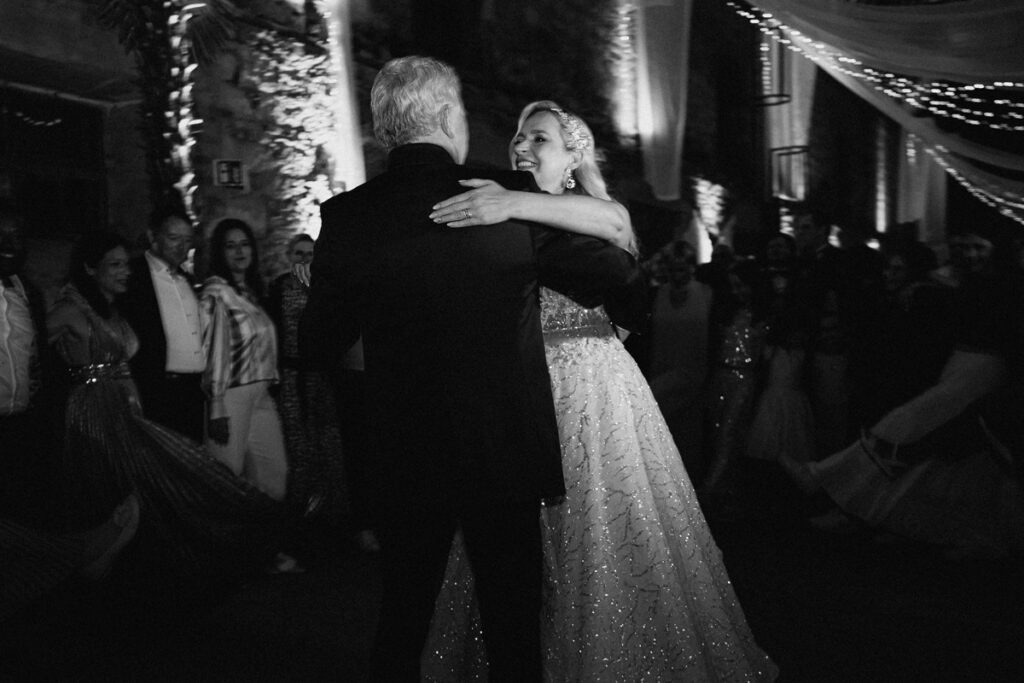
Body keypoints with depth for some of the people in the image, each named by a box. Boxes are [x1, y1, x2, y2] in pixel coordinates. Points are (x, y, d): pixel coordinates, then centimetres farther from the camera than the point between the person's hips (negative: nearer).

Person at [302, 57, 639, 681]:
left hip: (405, 463, 2)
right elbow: (618, 270, -4)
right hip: (505, 458, -2)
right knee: (513, 630, 15)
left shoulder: (347, 217, -7)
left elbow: (323, 338, 2)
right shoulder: (514, 196, -12)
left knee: (401, 627, 21)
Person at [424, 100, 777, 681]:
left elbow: (612, 223, -28)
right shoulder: (498, 217, 11)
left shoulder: (600, 209, -1)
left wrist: (519, 204, -39)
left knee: (606, 534, 4)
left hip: (592, 391, -3)